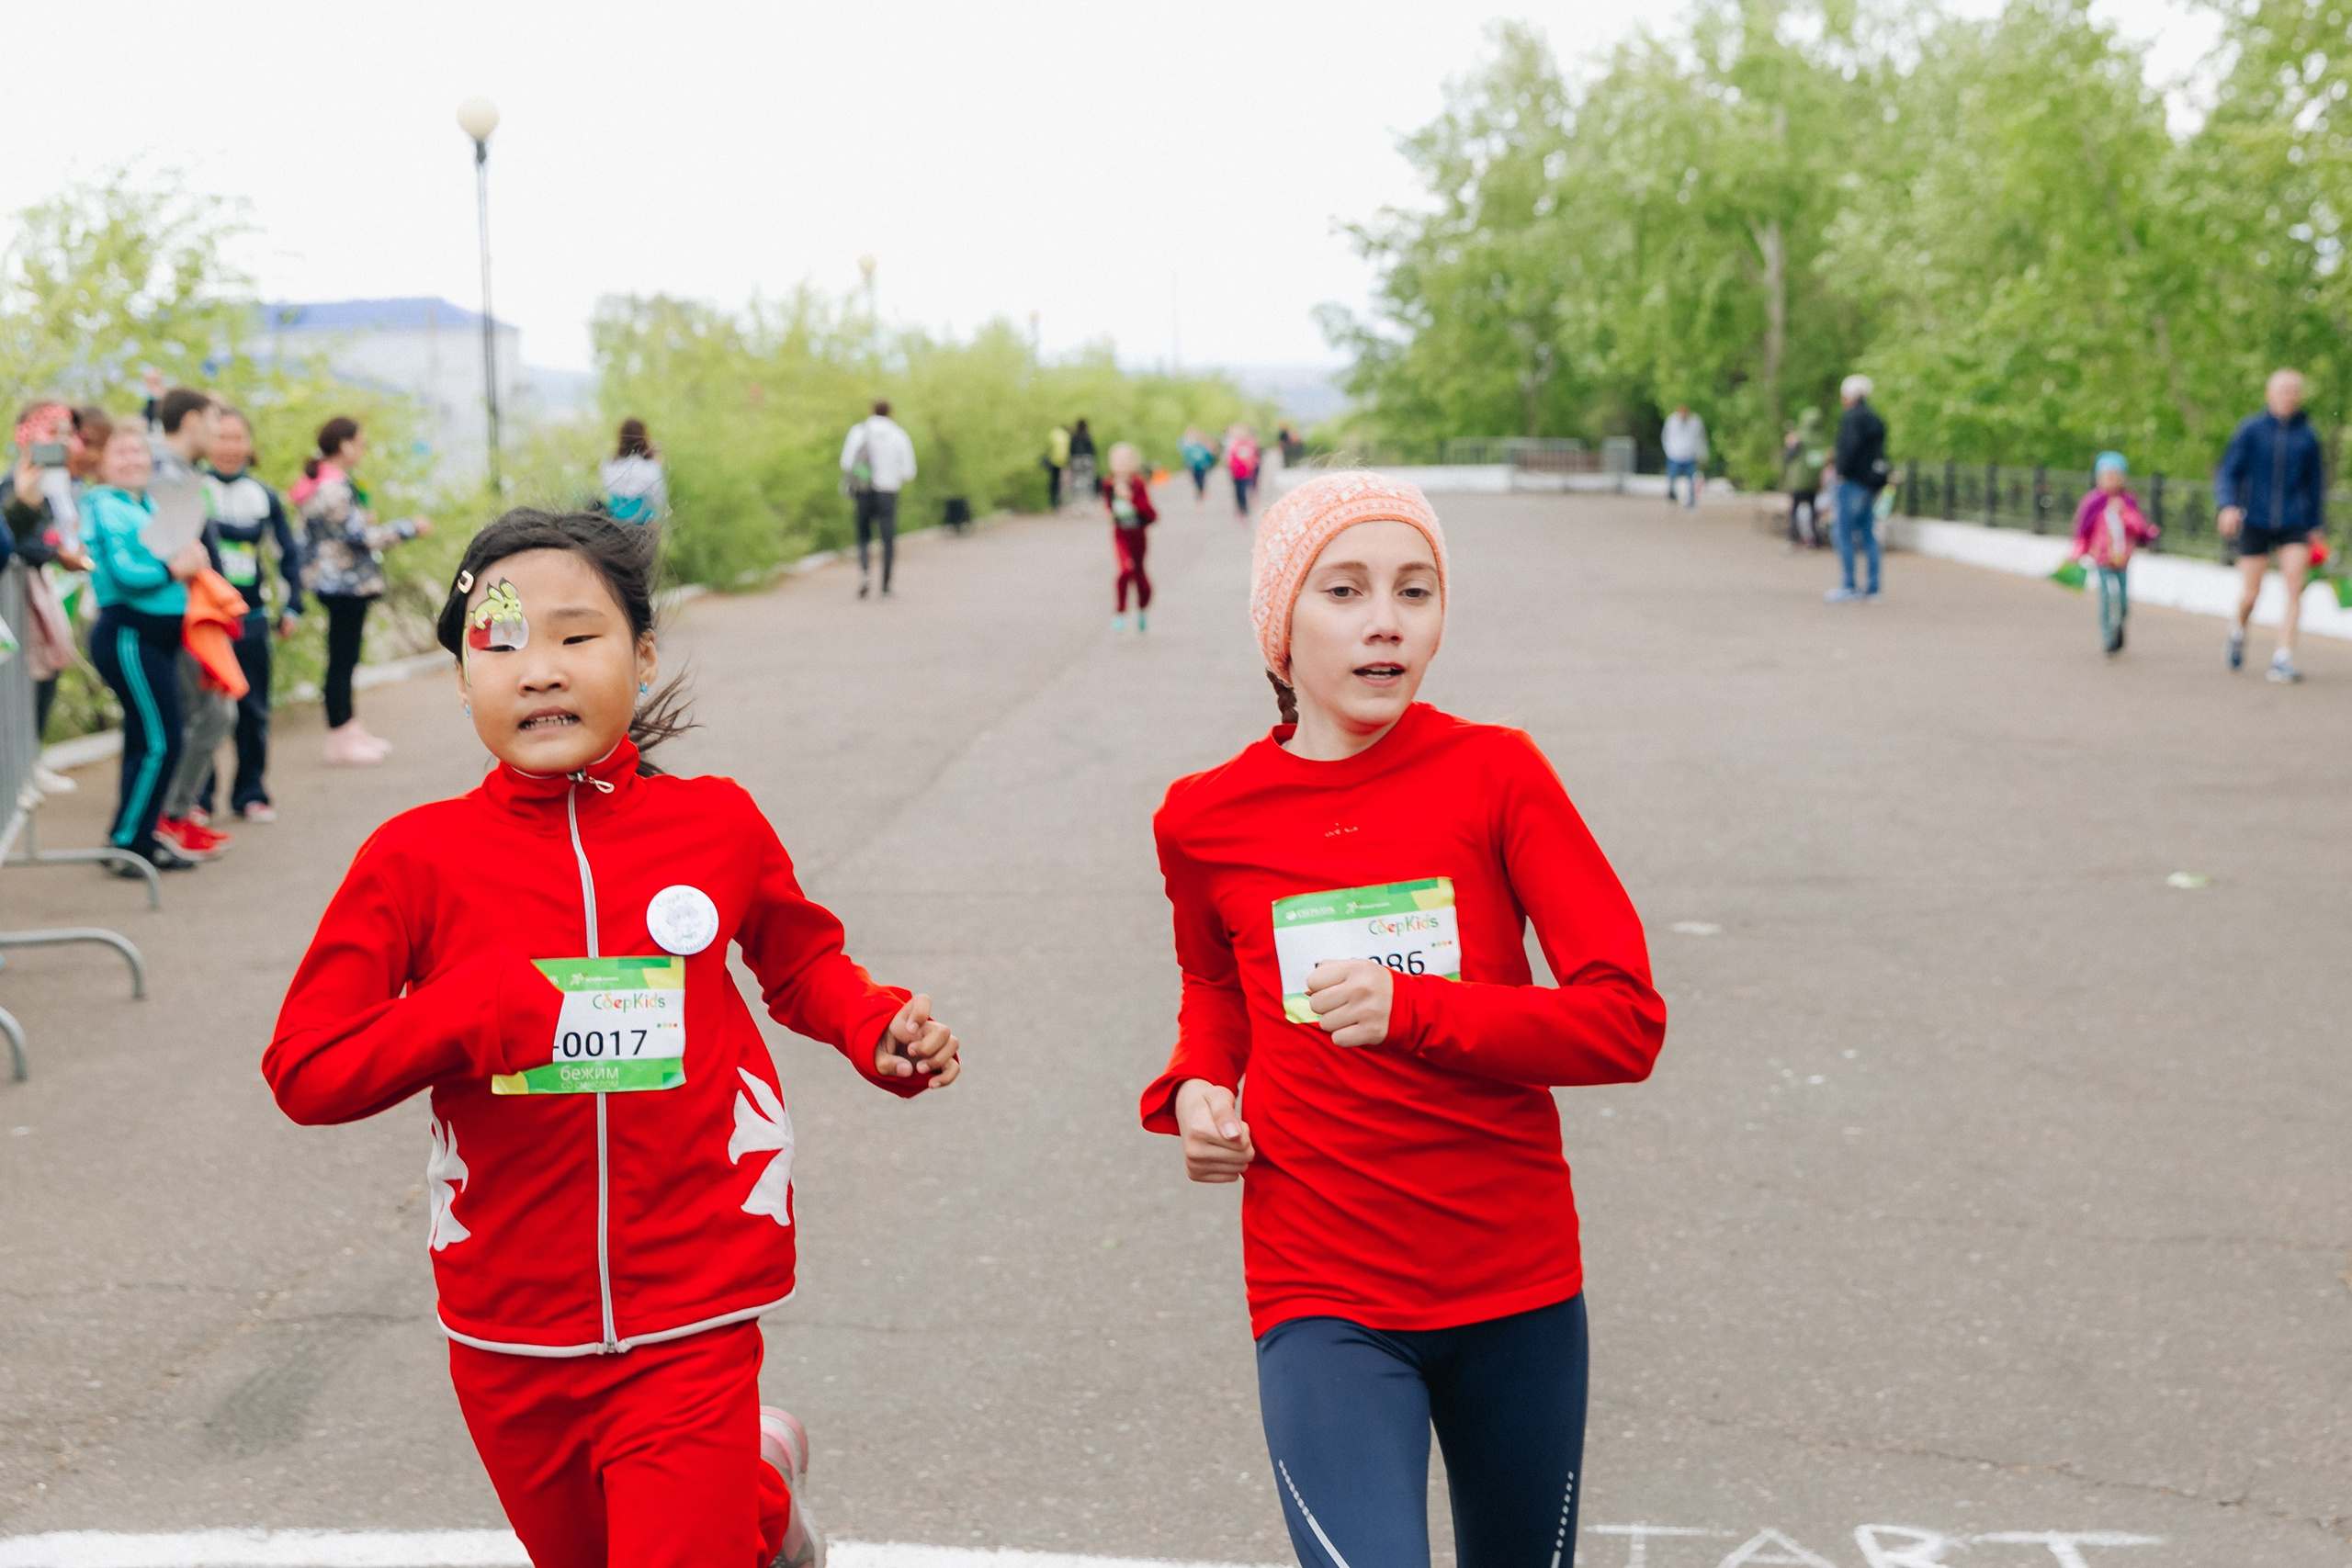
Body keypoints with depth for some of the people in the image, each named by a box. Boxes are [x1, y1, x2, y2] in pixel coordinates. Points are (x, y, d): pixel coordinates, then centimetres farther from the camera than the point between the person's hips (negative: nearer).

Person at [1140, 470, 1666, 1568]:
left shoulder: (1494, 772, -7)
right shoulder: (1206, 819, -1)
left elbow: (1628, 1024, -11)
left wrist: (1415, 1008, -23)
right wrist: (1194, 1087, 1)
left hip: (1518, 1288, 1)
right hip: (1323, 1299, 0)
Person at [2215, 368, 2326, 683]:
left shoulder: (2307, 435, 4)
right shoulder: (2251, 429, -2)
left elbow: (2314, 483, 14)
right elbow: (2228, 472, -2)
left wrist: (2316, 525, 16)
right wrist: (2227, 506, -20)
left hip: (2293, 525, 1)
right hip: (2255, 523, -1)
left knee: (2294, 589, -13)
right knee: (2250, 594, 2)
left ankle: (2283, 658, -11)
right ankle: (2239, 631, 35)